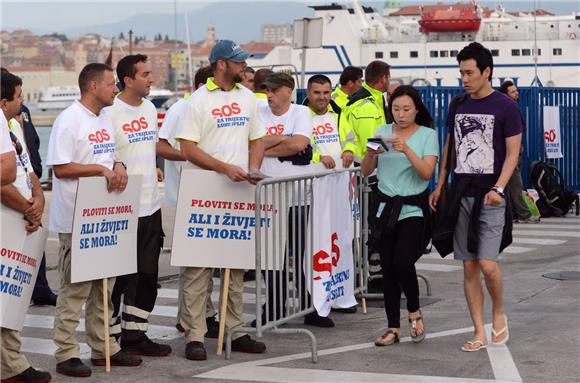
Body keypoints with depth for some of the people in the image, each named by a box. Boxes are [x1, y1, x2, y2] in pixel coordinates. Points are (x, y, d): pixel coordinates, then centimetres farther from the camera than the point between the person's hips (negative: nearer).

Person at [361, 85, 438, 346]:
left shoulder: (427, 135, 0)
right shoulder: (382, 132, 9)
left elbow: (427, 173, -12)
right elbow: (365, 171, 7)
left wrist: (407, 150, -23)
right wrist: (371, 153, -13)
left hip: (413, 209, -4)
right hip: (386, 207, 4)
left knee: (403, 263, -18)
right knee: (388, 268, 4)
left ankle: (414, 312, 9)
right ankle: (393, 328, 14)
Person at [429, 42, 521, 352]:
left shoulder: (505, 107, -5)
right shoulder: (458, 105, 11)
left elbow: (513, 153, -7)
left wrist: (498, 189, -19)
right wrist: (439, 186, 13)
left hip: (490, 194, -5)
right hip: (461, 193, 5)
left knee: (487, 264, -13)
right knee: (469, 268, 4)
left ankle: (498, 314, 14)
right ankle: (479, 333, 10)